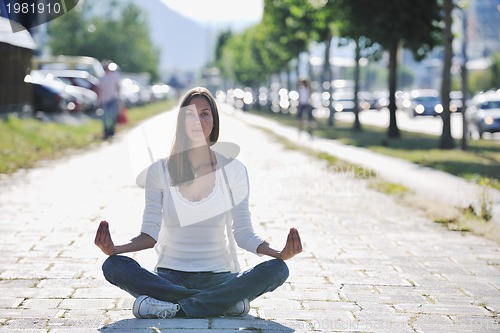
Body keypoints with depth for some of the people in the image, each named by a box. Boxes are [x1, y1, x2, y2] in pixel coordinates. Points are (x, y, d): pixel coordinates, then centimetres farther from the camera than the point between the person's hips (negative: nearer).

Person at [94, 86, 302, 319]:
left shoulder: (233, 169, 5)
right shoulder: (160, 171, 4)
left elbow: (243, 232, 2)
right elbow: (150, 233, 0)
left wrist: (279, 253, -18)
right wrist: (114, 249, -21)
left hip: (218, 278, 0)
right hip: (170, 276, 0)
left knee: (276, 269, -27)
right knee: (114, 266, -29)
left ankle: (173, 308, -30)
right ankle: (223, 302, -30)